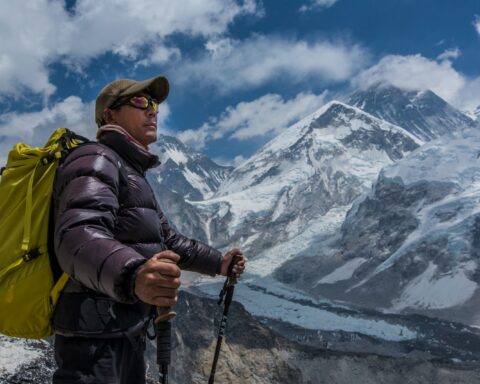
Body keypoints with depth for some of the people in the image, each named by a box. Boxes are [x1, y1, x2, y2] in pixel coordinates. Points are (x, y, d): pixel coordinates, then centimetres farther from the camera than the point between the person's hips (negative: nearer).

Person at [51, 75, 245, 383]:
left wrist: (218, 262, 21)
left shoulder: (133, 174, 20)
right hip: (96, 337, -10)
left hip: (131, 332, 10)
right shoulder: (95, 161, -13)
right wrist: (132, 276, -51)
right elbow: (78, 235, -32)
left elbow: (166, 238, 29)